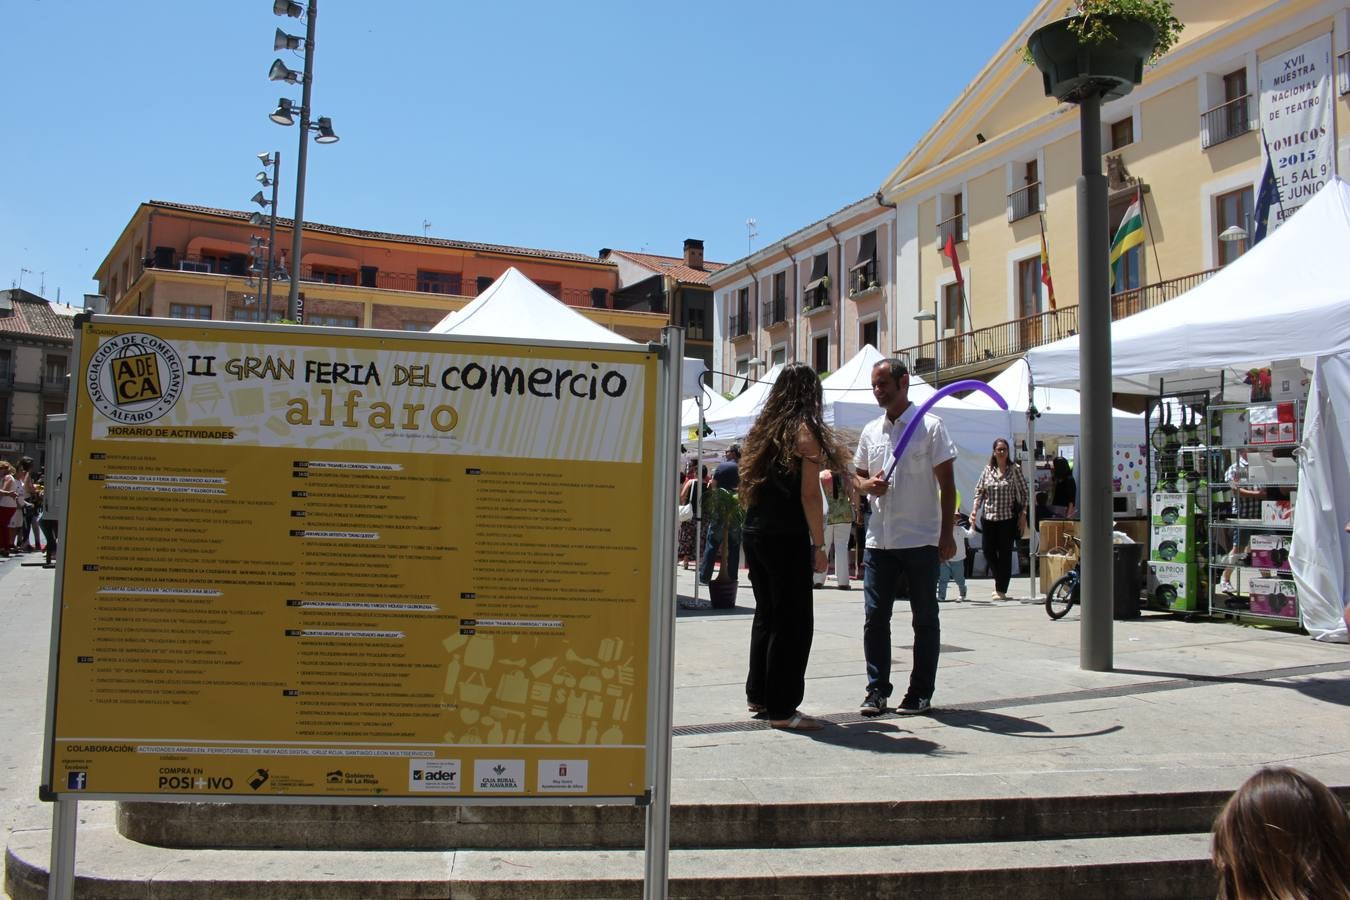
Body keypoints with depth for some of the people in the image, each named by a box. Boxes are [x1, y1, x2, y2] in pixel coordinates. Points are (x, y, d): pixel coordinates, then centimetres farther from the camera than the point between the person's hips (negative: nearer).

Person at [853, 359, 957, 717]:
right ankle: (877, 690, 13)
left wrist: (947, 534, -10)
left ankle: (921, 693, 15)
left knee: (924, 620, 6)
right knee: (875, 617, 4)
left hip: (921, 540, -4)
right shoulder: (870, 431, 11)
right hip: (879, 540, 5)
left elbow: (947, 484, -5)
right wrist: (867, 484, -4)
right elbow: (857, 476, 20)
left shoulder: (930, 426, -4)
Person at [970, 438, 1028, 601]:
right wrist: (975, 509, -3)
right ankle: (999, 578, 32)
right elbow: (979, 490, 10)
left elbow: (1023, 492, 0)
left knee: (1005, 554, -1)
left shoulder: (1015, 469, -1)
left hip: (1008, 518, -3)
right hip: (988, 517, 3)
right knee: (988, 551, 5)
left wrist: (1023, 515, -5)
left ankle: (1001, 590, 7)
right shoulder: (988, 469, 6)